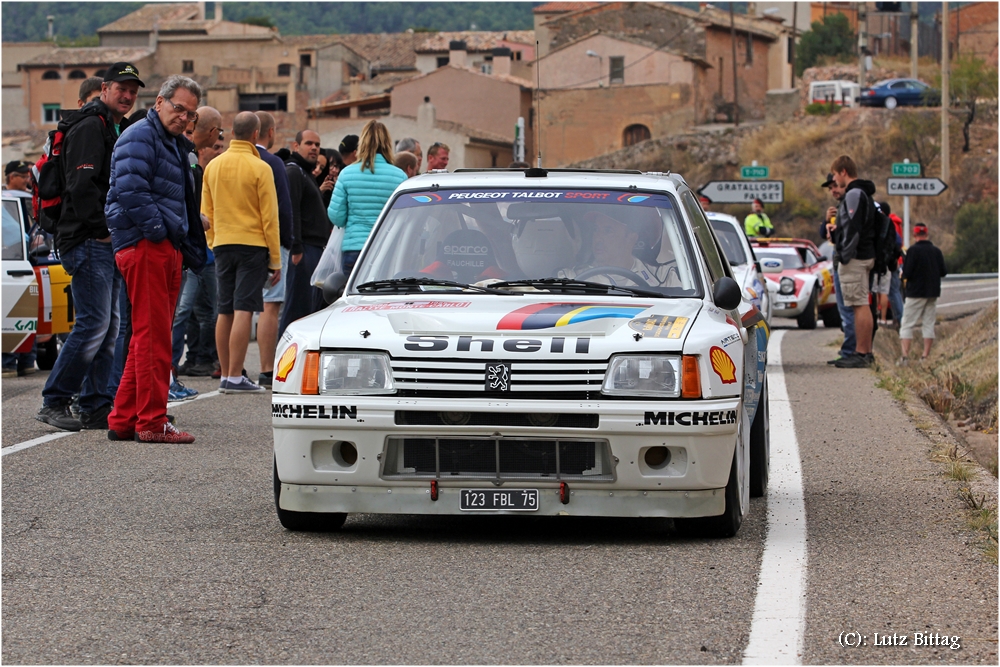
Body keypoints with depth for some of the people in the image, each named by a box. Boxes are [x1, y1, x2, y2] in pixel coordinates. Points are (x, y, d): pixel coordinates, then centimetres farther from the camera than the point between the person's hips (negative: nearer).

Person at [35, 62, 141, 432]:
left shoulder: (119, 130, 22)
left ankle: (96, 407, 11)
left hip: (108, 243, 10)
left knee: (108, 326, 9)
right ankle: (54, 401, -7)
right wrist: (103, 230, -18)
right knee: (94, 324, -13)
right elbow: (81, 186, -20)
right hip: (88, 242, -10)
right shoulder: (90, 127, -10)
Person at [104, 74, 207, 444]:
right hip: (144, 245, -10)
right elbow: (131, 192, -21)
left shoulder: (175, 145, 24)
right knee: (153, 335, -10)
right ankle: (151, 422, -9)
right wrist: (161, 229, -18)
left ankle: (124, 420, 16)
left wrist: (189, 250, 18)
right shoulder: (140, 137, -8)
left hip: (167, 248, 10)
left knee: (150, 337, 11)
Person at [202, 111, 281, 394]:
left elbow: (206, 212, 12)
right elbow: (269, 216, -8)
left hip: (222, 244, 5)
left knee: (225, 311, 10)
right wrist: (275, 259, -4)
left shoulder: (213, 166, 7)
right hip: (252, 244, -5)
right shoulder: (260, 169, -9)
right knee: (243, 310, -7)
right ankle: (235, 377, -11)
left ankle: (226, 375, 14)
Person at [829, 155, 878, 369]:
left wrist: (845, 255, -19)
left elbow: (853, 227, -21)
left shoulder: (854, 194, -14)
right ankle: (866, 353, 15)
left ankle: (861, 354, -11)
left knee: (859, 305, -10)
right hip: (866, 255, 11)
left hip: (855, 258, -11)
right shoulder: (863, 193, 19)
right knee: (863, 305, 12)